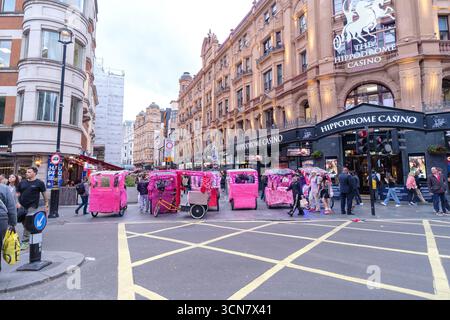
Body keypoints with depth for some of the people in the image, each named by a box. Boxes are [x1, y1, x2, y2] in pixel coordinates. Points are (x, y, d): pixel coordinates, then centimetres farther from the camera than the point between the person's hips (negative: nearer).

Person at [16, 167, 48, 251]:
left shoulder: (39, 183, -2)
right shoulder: (22, 182, 10)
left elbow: (44, 194, 1)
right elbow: (18, 194, 14)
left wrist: (46, 205, -1)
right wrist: (17, 203, -2)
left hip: (32, 207, -5)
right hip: (22, 206, 5)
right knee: (25, 224, 12)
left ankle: (25, 242, 1)